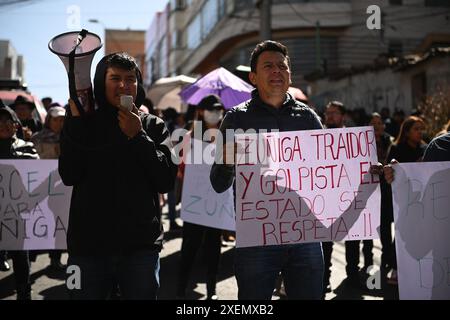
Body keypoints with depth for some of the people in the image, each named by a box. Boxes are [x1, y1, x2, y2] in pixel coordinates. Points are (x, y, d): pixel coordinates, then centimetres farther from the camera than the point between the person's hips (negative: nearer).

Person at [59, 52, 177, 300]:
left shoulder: (153, 126, 7)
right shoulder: (84, 122, 6)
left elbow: (166, 182, -4)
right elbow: (70, 176, -7)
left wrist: (138, 137, -10)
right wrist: (76, 120, -12)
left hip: (141, 245, 0)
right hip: (89, 244, 0)